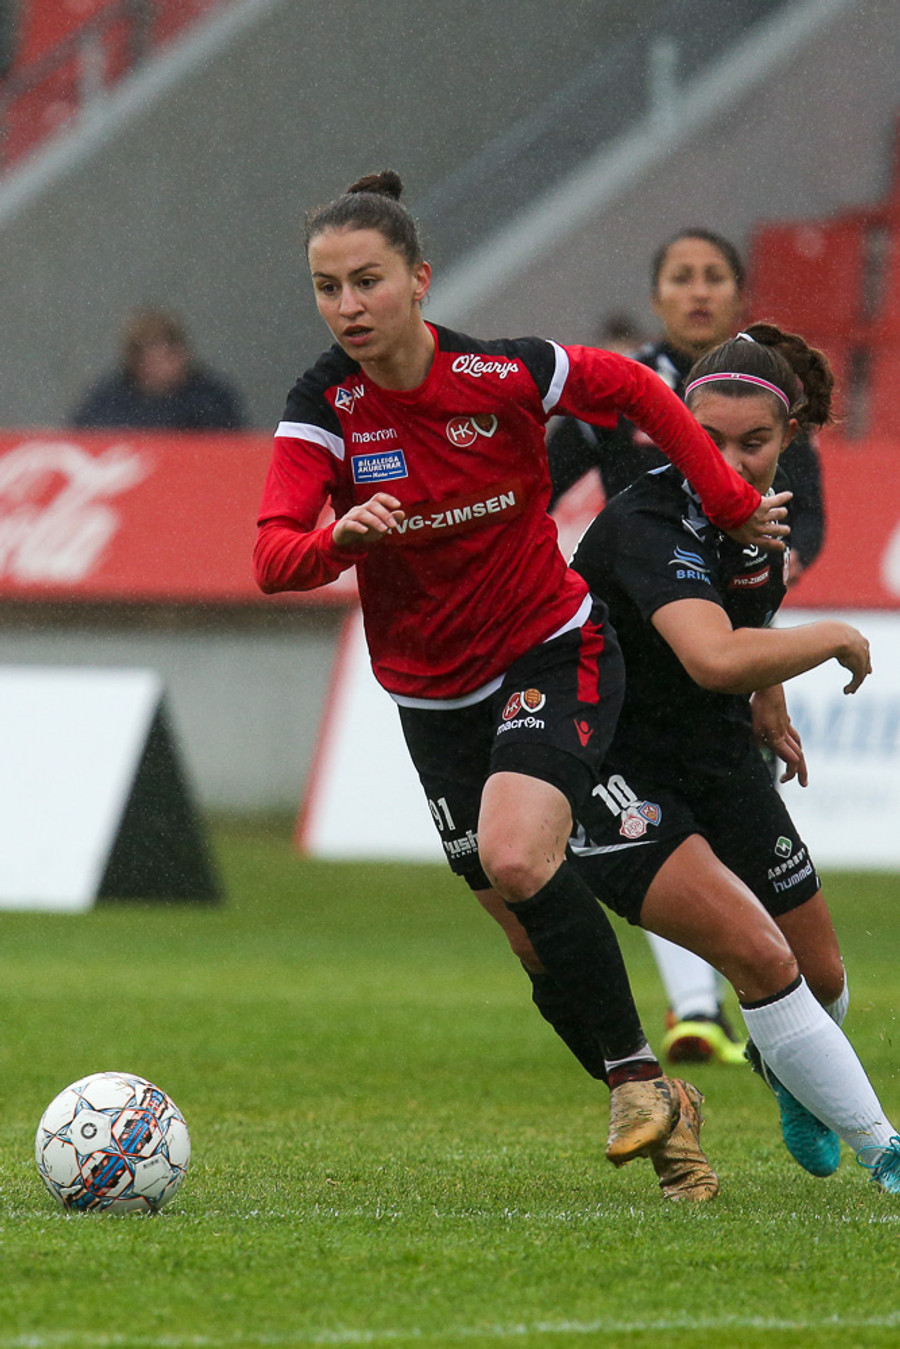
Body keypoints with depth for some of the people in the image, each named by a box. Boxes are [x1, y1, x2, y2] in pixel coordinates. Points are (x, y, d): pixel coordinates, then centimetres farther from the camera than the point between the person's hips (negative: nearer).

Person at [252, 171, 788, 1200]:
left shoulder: (504, 374, -17)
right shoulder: (323, 405, -13)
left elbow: (633, 390, 2)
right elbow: (272, 557, -23)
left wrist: (731, 506, 5)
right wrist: (342, 539, -43)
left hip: (554, 653, -3)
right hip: (433, 692, 3)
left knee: (516, 857, -28)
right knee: (535, 937, 5)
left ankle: (636, 1074, -15)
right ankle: (660, 1116, 22)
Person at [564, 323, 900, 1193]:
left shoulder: (761, 505, -3)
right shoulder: (648, 526, -29)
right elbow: (715, 658, -46)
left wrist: (768, 703, 22)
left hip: (719, 762, 8)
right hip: (616, 779, -8)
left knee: (821, 979, 14)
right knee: (761, 958, -24)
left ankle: (786, 1075, 50)